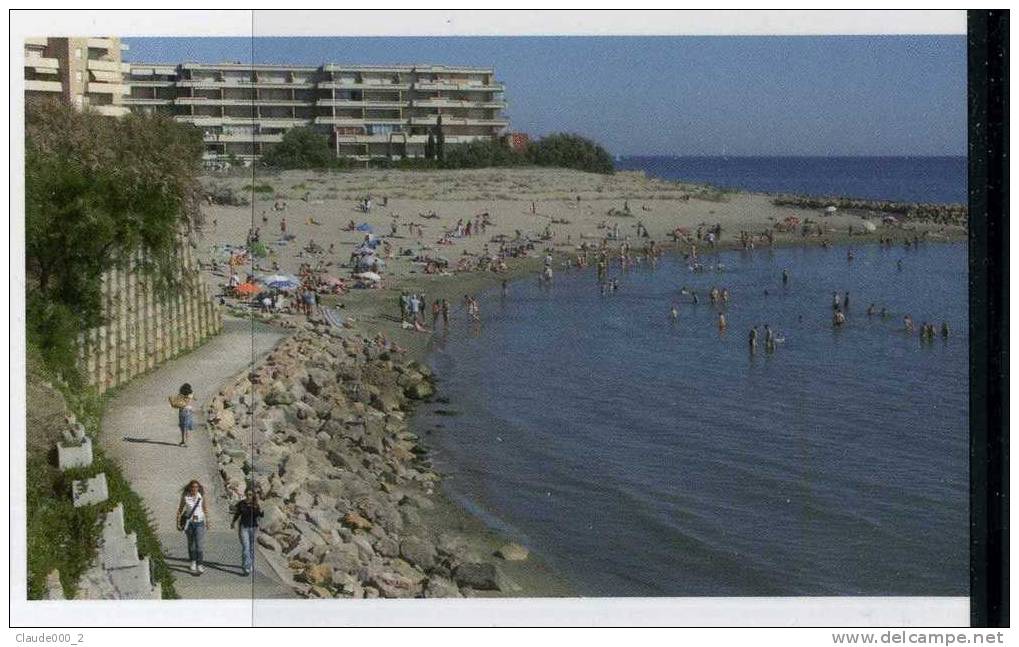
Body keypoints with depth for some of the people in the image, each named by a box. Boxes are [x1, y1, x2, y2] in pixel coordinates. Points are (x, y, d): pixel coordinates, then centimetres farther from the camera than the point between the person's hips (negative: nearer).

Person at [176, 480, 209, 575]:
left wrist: (207, 522, 11)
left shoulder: (201, 496, -5)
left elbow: (205, 508, 8)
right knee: (191, 544, 12)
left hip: (199, 522, -1)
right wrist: (178, 523, -2)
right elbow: (180, 510, 1)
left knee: (199, 544, -10)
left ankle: (199, 566, -7)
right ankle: (193, 563, 30)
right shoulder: (185, 497, -7)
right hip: (189, 522, 1)